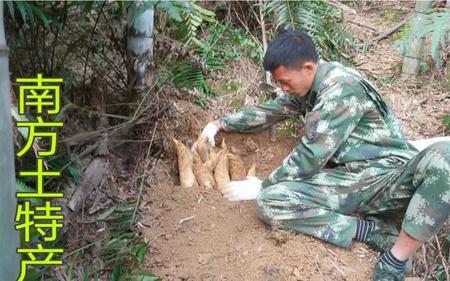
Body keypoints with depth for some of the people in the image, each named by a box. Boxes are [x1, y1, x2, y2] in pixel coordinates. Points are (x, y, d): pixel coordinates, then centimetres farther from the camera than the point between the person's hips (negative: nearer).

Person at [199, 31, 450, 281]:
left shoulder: (343, 87, -15)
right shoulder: (305, 87, 11)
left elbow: (310, 157, -17)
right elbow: (268, 112, 27)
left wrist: (262, 186, -6)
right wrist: (220, 124, 19)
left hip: (391, 176, -6)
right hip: (347, 183, 6)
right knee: (268, 202, -20)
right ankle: (370, 229, -14)